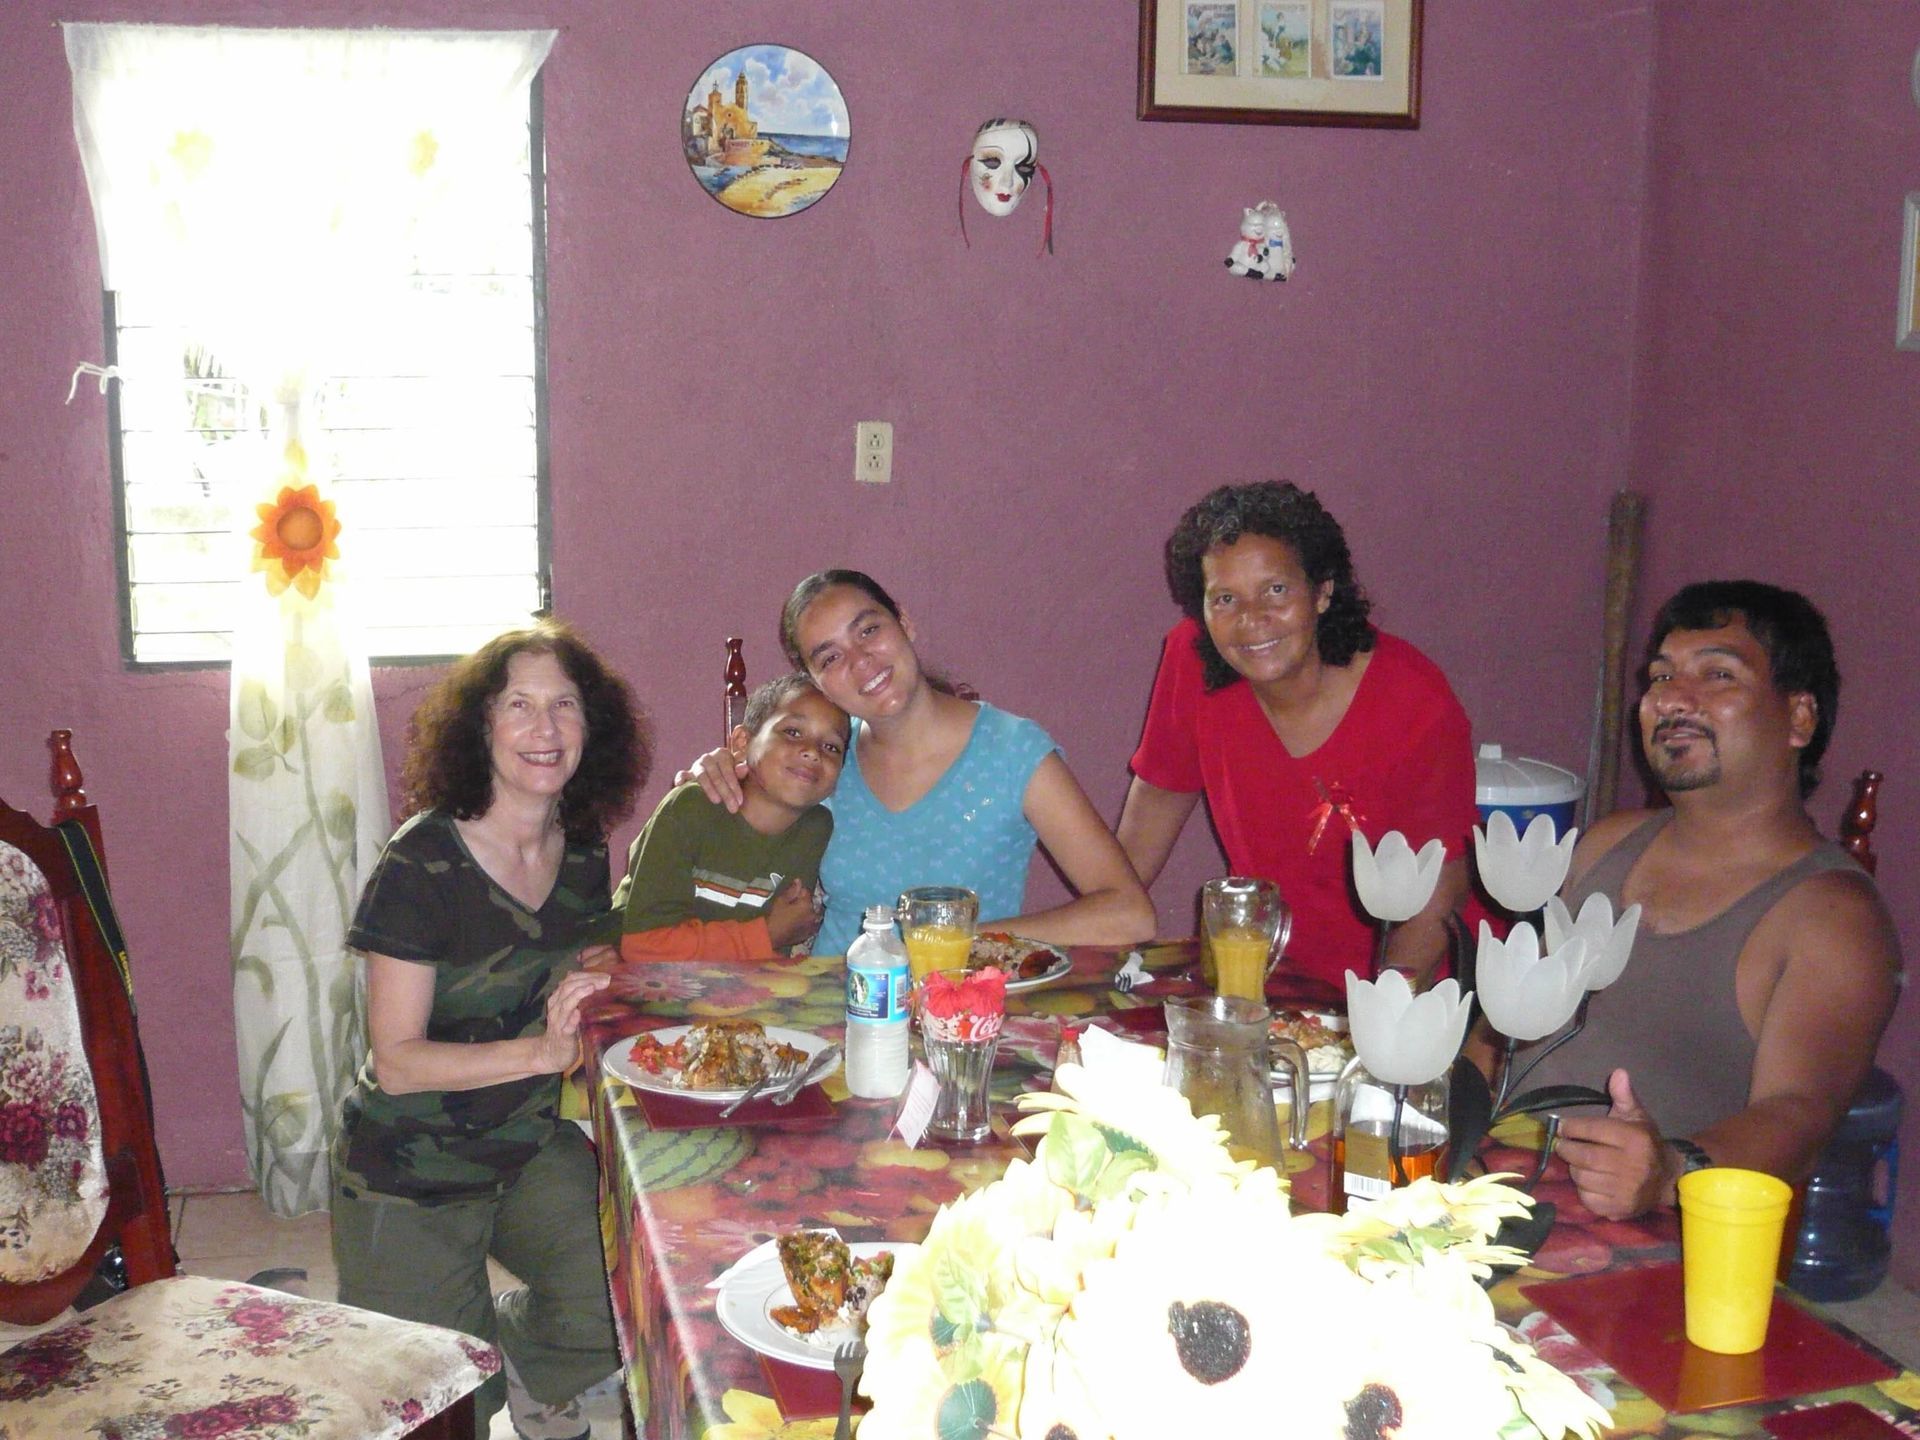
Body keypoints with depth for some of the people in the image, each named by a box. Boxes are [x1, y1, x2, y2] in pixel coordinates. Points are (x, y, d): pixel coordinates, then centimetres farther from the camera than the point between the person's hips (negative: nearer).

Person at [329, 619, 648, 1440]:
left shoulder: (583, 855, -2)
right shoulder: (423, 863, -20)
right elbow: (397, 1061, -21)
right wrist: (543, 1050, -32)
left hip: (535, 1149, 5)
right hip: (409, 1177, -5)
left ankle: (515, 1350, 18)